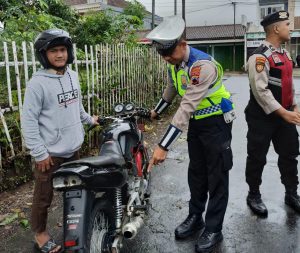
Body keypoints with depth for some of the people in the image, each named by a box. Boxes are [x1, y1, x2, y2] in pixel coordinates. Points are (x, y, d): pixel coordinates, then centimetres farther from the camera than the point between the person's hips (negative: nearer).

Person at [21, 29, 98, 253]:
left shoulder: (73, 76, 4)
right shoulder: (38, 83, -17)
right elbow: (29, 120, -17)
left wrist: (89, 119, 29)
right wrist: (39, 153, -17)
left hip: (73, 148, 7)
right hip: (50, 153, -6)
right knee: (44, 196, 10)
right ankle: (40, 233, 33)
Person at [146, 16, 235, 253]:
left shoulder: (203, 65, -30)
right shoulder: (173, 64, -2)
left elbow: (186, 108, -36)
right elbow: (171, 89, 18)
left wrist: (163, 146, -38)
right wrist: (156, 111, 32)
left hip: (216, 122, -7)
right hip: (196, 123, 8)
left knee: (217, 177, 2)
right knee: (196, 173, 16)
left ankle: (213, 229, 16)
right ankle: (195, 217, 33)